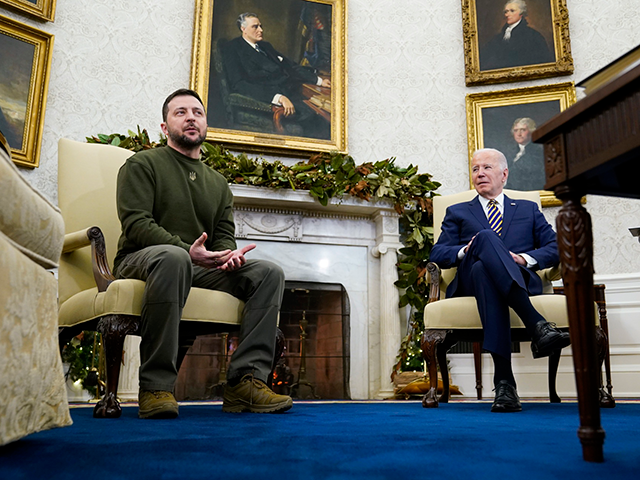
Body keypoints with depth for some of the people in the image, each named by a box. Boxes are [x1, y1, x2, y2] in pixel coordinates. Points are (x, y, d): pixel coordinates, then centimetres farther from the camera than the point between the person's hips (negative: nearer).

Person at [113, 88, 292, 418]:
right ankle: (155, 386, -34)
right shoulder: (142, 164, 6)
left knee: (269, 273, -14)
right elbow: (136, 223, -9)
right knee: (172, 257, -40)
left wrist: (229, 254, -10)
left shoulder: (219, 183, 23)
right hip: (140, 261, -5)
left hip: (200, 269, 6)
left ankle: (245, 380, -24)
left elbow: (224, 235, 17)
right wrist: (188, 251, -24)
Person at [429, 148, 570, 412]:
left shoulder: (528, 210, 30)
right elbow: (437, 254, 13)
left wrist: (525, 258, -6)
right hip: (471, 280, 0)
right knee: (485, 237, -35)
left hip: (521, 280, 0)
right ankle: (536, 324, -49)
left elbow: (556, 248, 15)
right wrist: (466, 250, -9)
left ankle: (503, 383, -49)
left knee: (484, 269, -38)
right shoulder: (457, 212, 28)